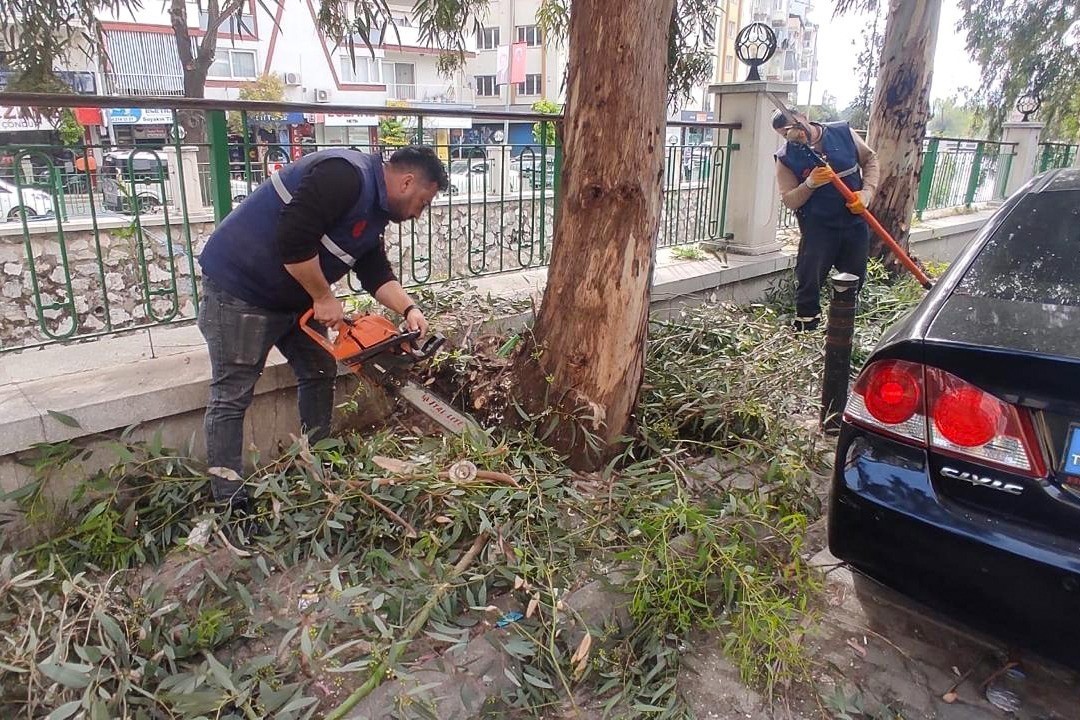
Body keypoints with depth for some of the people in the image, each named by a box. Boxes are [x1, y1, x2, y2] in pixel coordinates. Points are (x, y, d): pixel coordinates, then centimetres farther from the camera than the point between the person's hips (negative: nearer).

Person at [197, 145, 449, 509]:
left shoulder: (373, 208, 8)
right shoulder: (345, 175, -24)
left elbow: (376, 273, 7)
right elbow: (293, 239, -31)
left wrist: (409, 309, -8)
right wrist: (325, 298, -19)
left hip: (292, 298, 10)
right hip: (239, 287, -10)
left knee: (319, 373, 13)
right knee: (232, 396, -3)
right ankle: (228, 504, 5)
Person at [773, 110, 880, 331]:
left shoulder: (843, 132, -2)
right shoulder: (786, 157, -8)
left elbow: (870, 159, 8)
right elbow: (789, 200, -8)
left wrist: (867, 192, -7)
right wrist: (809, 184, -26)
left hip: (856, 222, 3)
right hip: (818, 227, -3)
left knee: (855, 279, 14)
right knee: (808, 281, -7)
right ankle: (805, 329, 8)